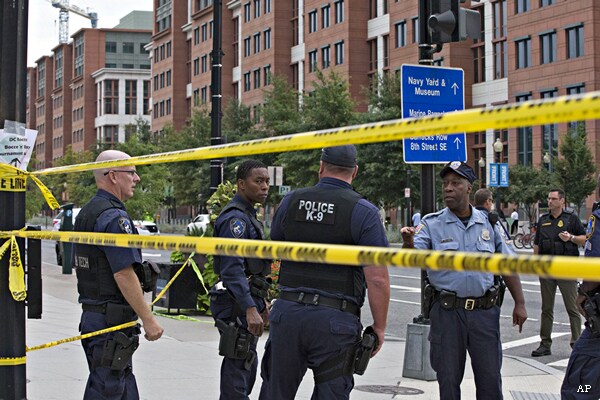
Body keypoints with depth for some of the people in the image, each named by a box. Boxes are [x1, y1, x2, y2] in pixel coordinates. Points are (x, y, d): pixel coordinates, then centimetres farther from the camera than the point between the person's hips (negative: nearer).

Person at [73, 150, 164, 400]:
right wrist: (149, 320, -19)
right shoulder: (114, 217, -18)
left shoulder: (85, 214, 14)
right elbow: (124, 274, -23)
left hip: (91, 314, 10)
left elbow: (79, 266, 20)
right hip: (113, 321, -10)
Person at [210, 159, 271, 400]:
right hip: (237, 306, -11)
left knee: (248, 366, 18)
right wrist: (250, 309, -33)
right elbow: (233, 269, -26)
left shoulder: (247, 216, 17)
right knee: (238, 369, -8)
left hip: (247, 302, 11)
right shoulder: (235, 218, -16)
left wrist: (260, 304, 27)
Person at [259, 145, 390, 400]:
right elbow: (377, 279, -12)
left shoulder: (290, 202, 6)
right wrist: (379, 328, -2)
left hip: (287, 312, 4)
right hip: (335, 321, -3)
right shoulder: (363, 212, -7)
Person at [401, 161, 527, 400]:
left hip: (484, 310, 2)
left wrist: (519, 303, 7)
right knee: (448, 380, 8)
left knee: (490, 380, 8)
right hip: (446, 311, -1)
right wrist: (409, 243, -38)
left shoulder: (488, 223, 7)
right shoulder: (431, 224, 0)